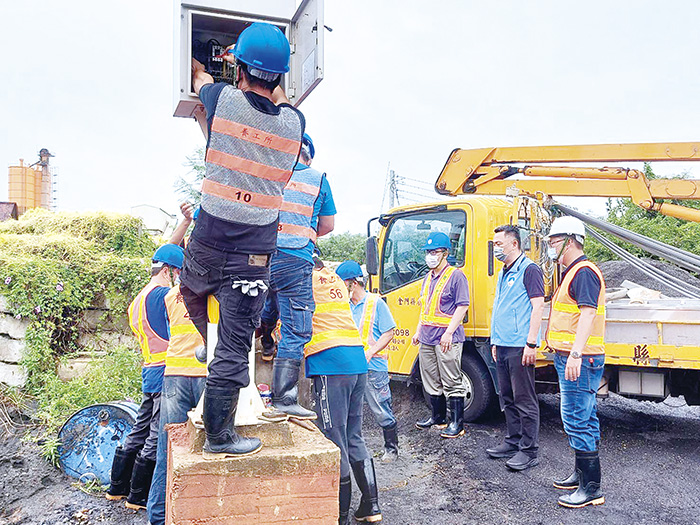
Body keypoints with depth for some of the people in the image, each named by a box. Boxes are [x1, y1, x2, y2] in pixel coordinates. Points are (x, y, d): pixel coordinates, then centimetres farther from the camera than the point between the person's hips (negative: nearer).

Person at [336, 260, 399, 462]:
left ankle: (391, 448, 21)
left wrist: (369, 353, -16)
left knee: (381, 410, 3)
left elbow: (389, 332, -6)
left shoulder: (375, 303, -6)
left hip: (373, 367, -5)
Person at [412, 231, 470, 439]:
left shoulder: (456, 276, -8)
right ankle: (438, 417, 28)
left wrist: (449, 332, -20)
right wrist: (418, 331, 21)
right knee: (431, 381, 15)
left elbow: (462, 306, -13)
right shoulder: (428, 278, 17)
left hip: (447, 338, -8)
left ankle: (457, 423, 6)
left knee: (452, 382, -2)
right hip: (427, 338, 9)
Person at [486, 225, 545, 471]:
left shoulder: (529, 270, -9)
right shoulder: (504, 272, 19)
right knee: (507, 398, 15)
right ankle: (513, 441, 26)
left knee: (524, 400, -2)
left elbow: (538, 306, -14)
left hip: (519, 346, -9)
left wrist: (531, 343, -19)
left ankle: (529, 451, 6)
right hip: (502, 345, 9)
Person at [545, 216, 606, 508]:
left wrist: (575, 354, -31)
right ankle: (582, 473, 29)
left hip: (579, 360, -11)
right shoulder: (572, 273, 19)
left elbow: (588, 314, -24)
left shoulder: (584, 272, -14)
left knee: (576, 420, -7)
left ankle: (591, 488, 1)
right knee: (584, 418, 17)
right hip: (569, 358, 11)